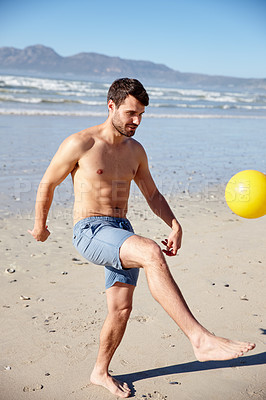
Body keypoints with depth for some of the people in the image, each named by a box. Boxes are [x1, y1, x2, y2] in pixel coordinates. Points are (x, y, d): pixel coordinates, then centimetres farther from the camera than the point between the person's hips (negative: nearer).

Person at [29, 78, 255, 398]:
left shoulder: (135, 150, 11)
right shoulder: (80, 143, -8)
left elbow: (152, 195, 17)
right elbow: (47, 184, 3)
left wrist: (174, 225, 1)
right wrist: (40, 224, 14)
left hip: (122, 232, 7)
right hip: (90, 231, -7)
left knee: (121, 310, 6)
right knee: (152, 254, -32)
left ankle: (100, 372, 32)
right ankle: (200, 339, -35)